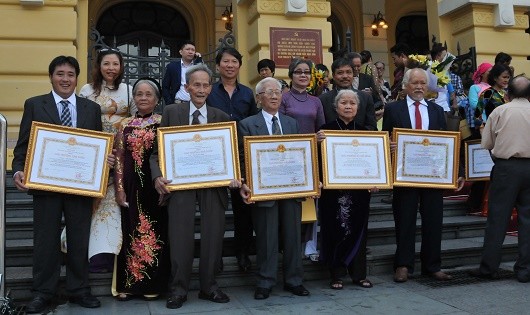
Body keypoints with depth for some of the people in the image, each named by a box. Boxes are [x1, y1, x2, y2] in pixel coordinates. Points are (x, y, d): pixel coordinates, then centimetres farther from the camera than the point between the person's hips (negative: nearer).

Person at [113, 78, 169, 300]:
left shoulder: (163, 123, 2)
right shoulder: (125, 125, 8)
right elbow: (119, 158, 6)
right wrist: (119, 188, -1)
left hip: (155, 185, -2)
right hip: (131, 186, 2)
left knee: (155, 231, 4)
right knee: (130, 232, 6)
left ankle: (152, 284, 16)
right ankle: (128, 284, 17)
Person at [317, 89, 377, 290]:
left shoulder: (364, 132, 9)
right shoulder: (326, 130, -2)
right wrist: (318, 142, -24)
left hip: (359, 191, 3)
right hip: (333, 192, -3)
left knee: (357, 230, 9)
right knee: (335, 231, 3)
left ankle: (359, 274, 20)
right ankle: (335, 275, 15)